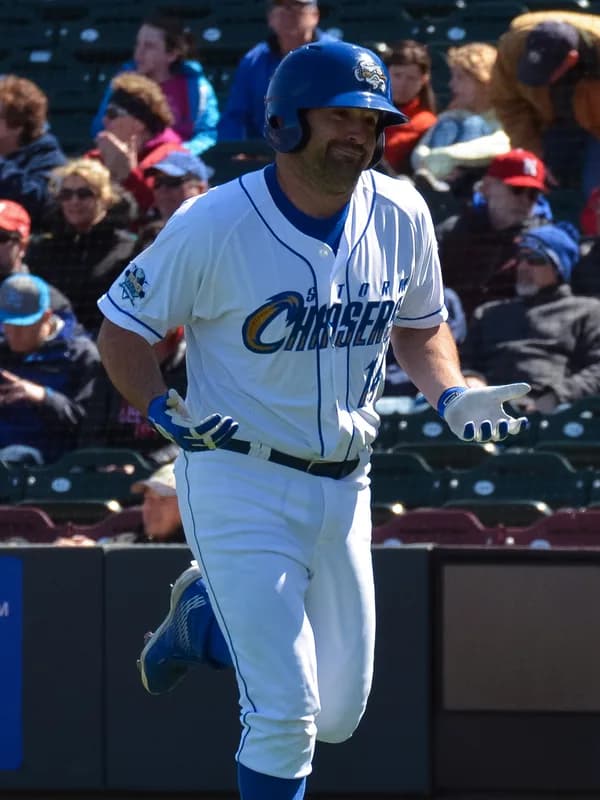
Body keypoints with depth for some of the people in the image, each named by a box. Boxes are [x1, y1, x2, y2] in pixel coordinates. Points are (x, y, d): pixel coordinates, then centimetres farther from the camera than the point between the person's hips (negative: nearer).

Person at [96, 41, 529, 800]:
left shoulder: (400, 216, -2)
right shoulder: (215, 224, -16)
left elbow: (419, 324, 15)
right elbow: (121, 327, -7)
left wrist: (451, 395, -4)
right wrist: (163, 412, -23)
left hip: (343, 490, 6)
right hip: (241, 486, -6)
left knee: (338, 716, 14)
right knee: (286, 713, -12)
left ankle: (203, 616, 38)